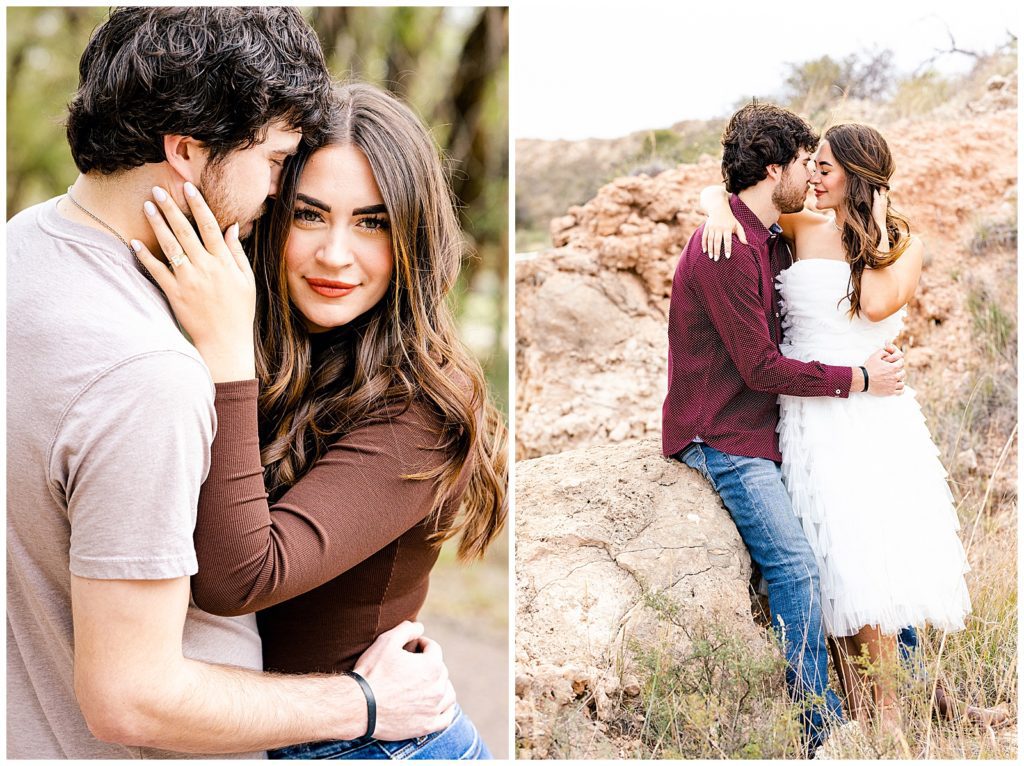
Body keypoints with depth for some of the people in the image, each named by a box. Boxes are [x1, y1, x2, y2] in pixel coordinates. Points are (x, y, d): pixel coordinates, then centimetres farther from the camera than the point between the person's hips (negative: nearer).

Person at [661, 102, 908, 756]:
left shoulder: (771, 241, 12)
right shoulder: (724, 249, -20)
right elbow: (761, 366, -21)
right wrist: (857, 379, -13)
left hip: (763, 427, 10)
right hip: (722, 438, -10)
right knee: (796, 566, -17)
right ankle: (820, 727, -8)